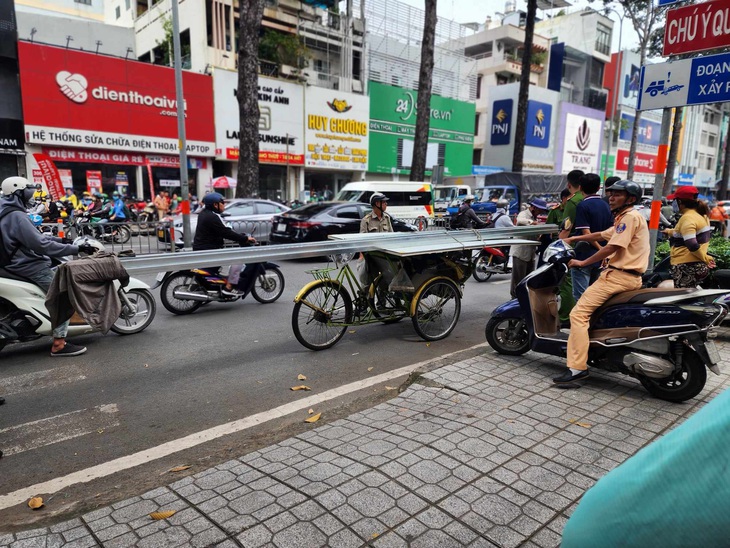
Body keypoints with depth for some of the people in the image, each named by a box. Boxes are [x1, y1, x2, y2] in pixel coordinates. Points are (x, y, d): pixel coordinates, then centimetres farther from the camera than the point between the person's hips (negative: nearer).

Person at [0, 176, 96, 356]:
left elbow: (34, 237, 20)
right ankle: (59, 343, -18)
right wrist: (76, 249, -25)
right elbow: (41, 244, -26)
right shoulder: (17, 216, -20)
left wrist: (60, 240, 12)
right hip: (31, 267, -11)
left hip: (21, 263, 11)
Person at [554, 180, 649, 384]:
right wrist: (573, 239, 29)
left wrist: (583, 262, -12)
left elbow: (611, 248, -18)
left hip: (620, 275, -11)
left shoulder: (630, 216, -10)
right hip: (625, 275, 11)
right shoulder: (624, 218, 22)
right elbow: (601, 235, 30)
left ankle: (577, 367, -25)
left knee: (579, 313, -19)